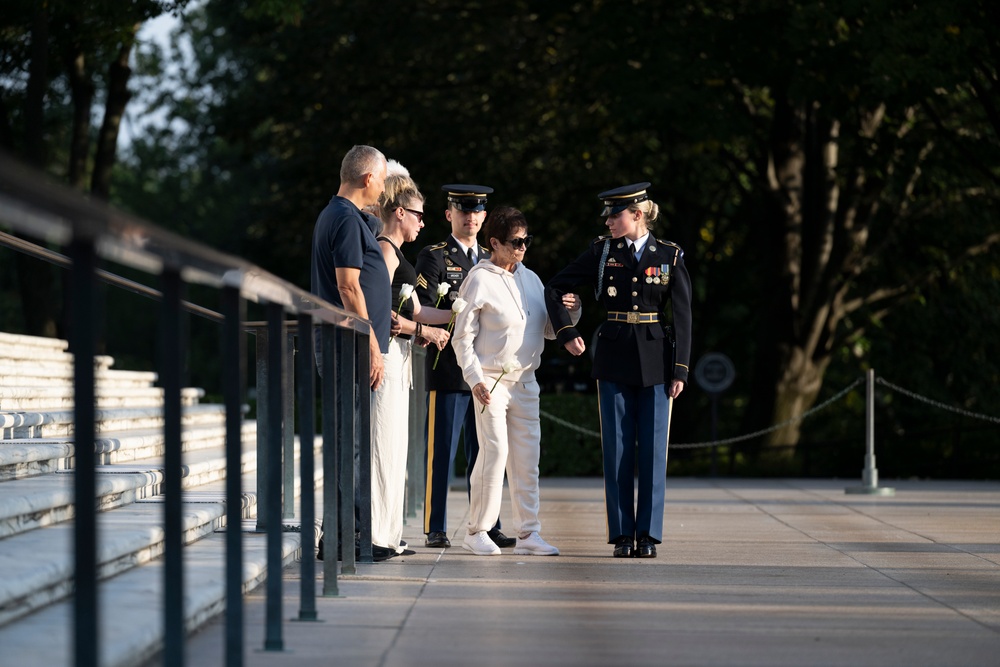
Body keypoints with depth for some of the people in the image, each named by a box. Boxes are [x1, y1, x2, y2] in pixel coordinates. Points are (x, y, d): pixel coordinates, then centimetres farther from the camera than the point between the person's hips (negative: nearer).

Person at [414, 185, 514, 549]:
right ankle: (436, 529, -1)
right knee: (441, 451, -4)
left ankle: (487, 526, 11)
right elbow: (424, 311, -6)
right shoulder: (433, 257, 3)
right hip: (448, 367, -5)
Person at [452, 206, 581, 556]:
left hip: (525, 380, 6)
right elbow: (463, 337, -5)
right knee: (495, 451, -10)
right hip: (491, 380, -6)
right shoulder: (479, 281, -5)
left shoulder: (531, 279, 12)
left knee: (527, 456, 3)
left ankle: (528, 533, 7)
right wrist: (475, 379, -13)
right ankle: (477, 531, 1)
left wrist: (569, 312, -3)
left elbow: (549, 330, 17)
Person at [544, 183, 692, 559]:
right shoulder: (602, 252, 3)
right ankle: (622, 535, 6)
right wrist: (566, 333, -1)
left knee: (653, 449, -1)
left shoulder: (670, 256, 1)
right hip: (614, 360, 1)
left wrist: (680, 370, -4)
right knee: (617, 448, 1)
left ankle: (649, 534, 6)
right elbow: (554, 289, 9)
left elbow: (683, 316, 1)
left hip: (656, 360, -1)